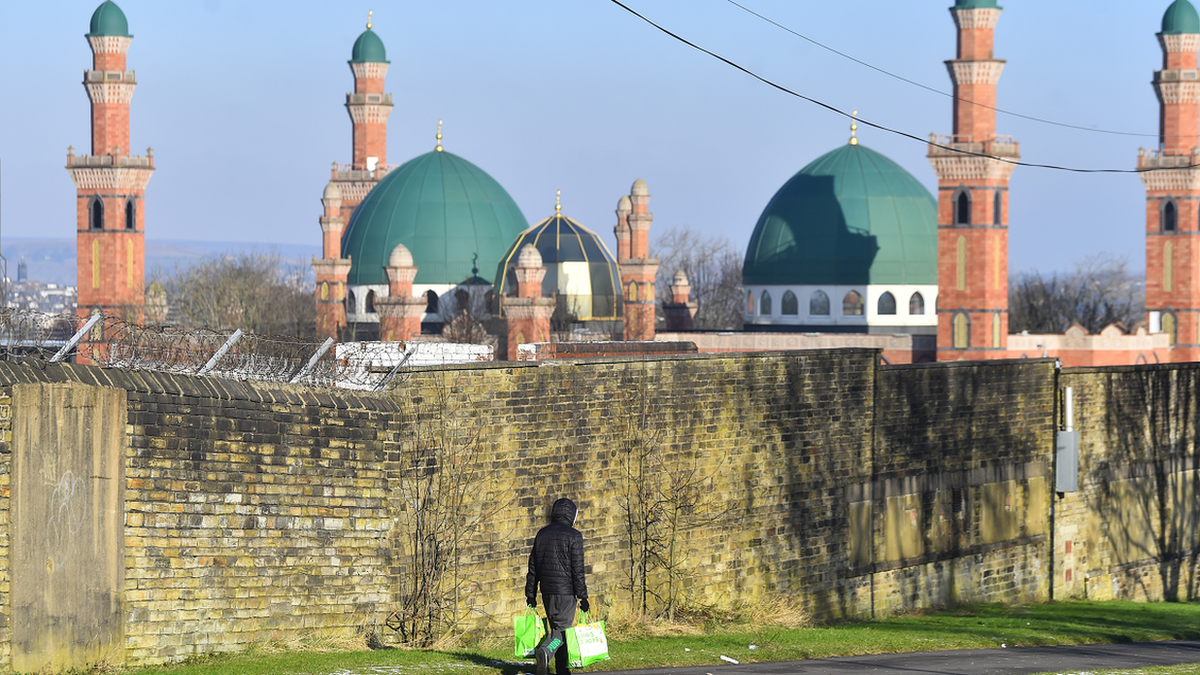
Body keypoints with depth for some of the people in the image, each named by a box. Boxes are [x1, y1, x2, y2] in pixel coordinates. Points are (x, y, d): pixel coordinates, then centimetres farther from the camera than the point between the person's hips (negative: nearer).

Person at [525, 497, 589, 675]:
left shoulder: (542, 534, 11)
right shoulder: (573, 536, -6)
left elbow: (533, 567, 13)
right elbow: (578, 570, -10)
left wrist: (531, 594, 17)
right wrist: (583, 596, -7)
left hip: (547, 592, 6)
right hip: (565, 591, -6)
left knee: (557, 628, 13)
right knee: (562, 627, -7)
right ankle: (545, 651, -36)